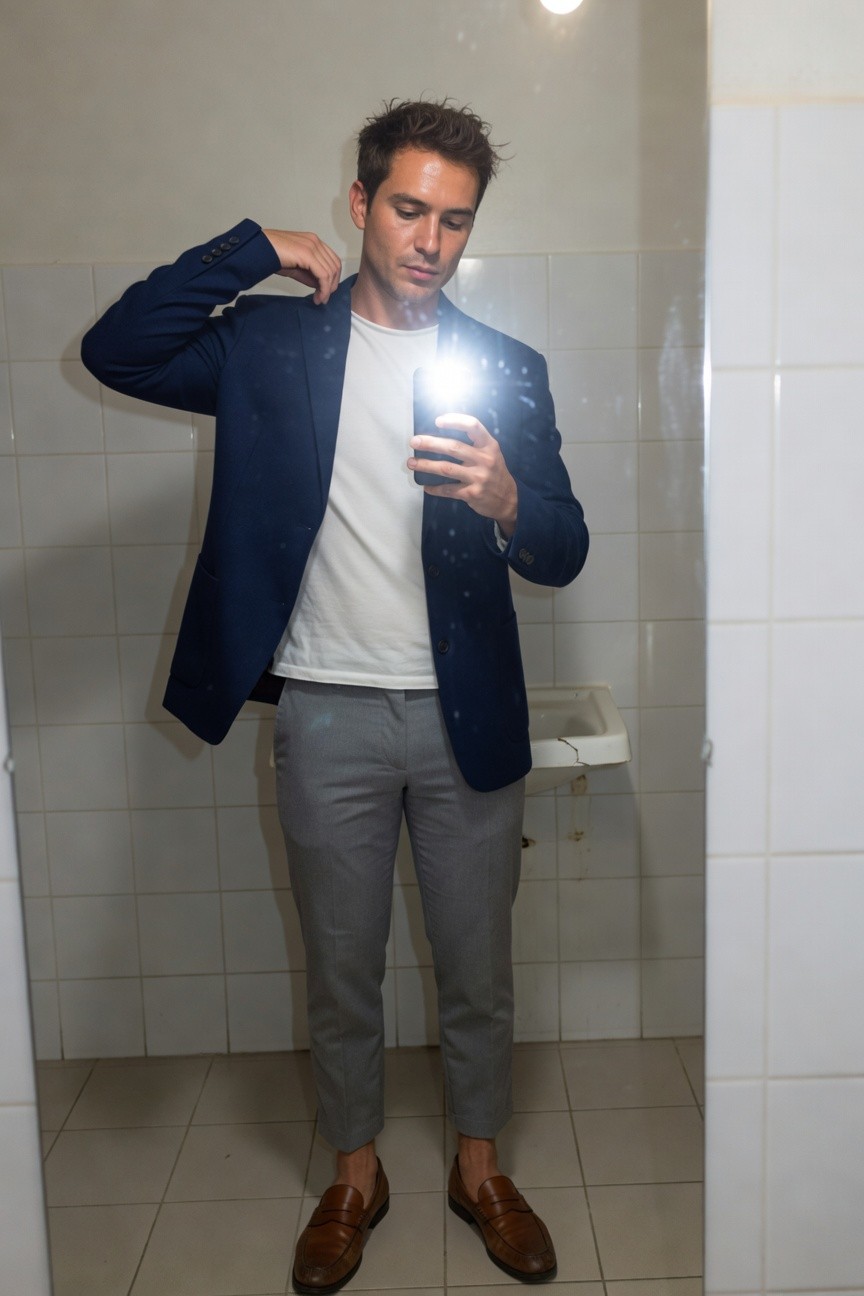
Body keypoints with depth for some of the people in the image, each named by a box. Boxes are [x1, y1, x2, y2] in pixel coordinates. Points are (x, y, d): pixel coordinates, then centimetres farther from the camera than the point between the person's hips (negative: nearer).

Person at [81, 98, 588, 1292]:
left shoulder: (506, 368, 4)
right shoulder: (272, 342, 3)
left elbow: (564, 554, -2)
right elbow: (114, 353, -7)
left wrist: (506, 501, -25)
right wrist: (248, 251, -8)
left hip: (467, 715, 1)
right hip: (327, 715, 0)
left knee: (478, 971, 14)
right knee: (341, 974, 14)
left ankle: (479, 1168, 38)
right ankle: (355, 1175, 38)